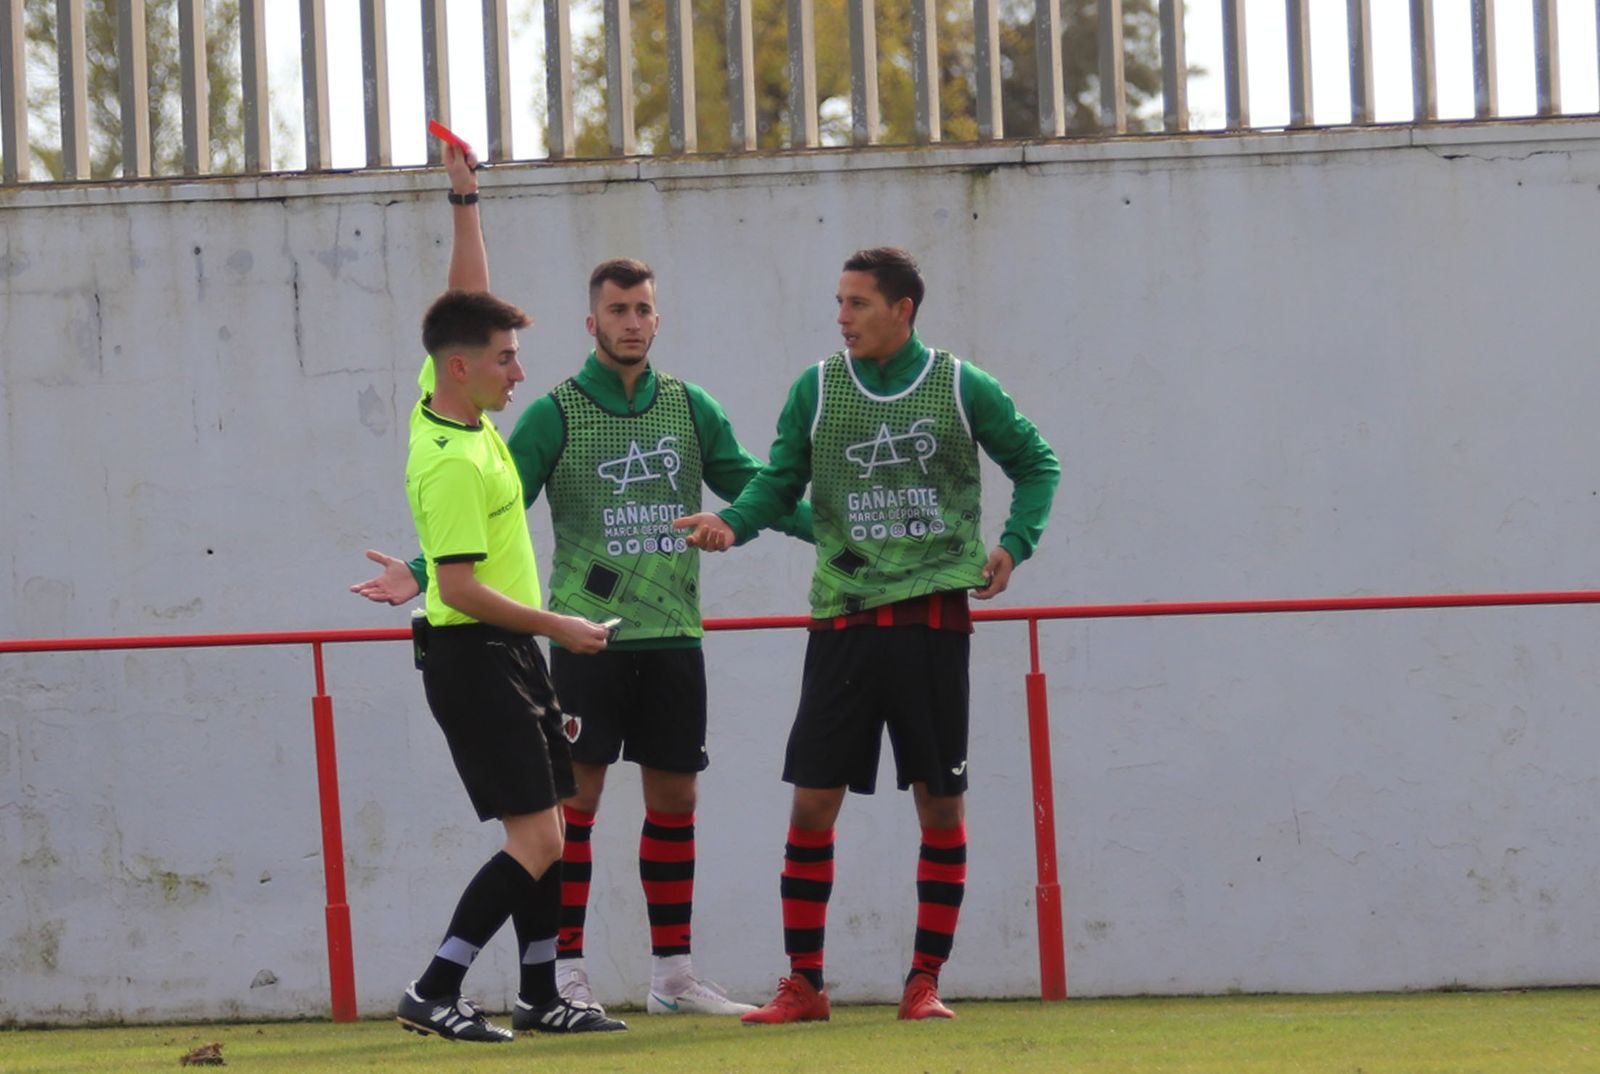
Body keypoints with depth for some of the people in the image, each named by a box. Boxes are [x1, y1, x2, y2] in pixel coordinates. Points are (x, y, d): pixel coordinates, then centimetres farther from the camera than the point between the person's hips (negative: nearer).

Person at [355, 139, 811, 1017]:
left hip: (673, 638, 4)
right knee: (576, 796, -5)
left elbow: (750, 486, 13)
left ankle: (673, 973, 14)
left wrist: (840, 535, 6)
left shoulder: (689, 409, 10)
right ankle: (566, 972, -3)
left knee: (674, 800, 7)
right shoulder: (556, 415, 0)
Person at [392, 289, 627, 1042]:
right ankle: (433, 994, -12)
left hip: (508, 657, 10)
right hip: (475, 661, -10)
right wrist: (558, 628, -15)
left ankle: (540, 996, 19)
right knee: (535, 842, -12)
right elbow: (460, 589, -23)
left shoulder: (443, 405, 5)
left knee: (545, 835, 13)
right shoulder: (454, 463, -21)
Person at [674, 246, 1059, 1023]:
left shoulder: (961, 388, 2)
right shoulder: (816, 391, 5)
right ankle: (803, 983, 5)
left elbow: (1036, 463, 12)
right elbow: (781, 480, 4)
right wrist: (733, 523, -16)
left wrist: (1014, 546, -1)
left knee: (941, 801, 1)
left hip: (933, 617, -1)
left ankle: (926, 979, 11)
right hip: (843, 622, 1)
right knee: (812, 802, -3)